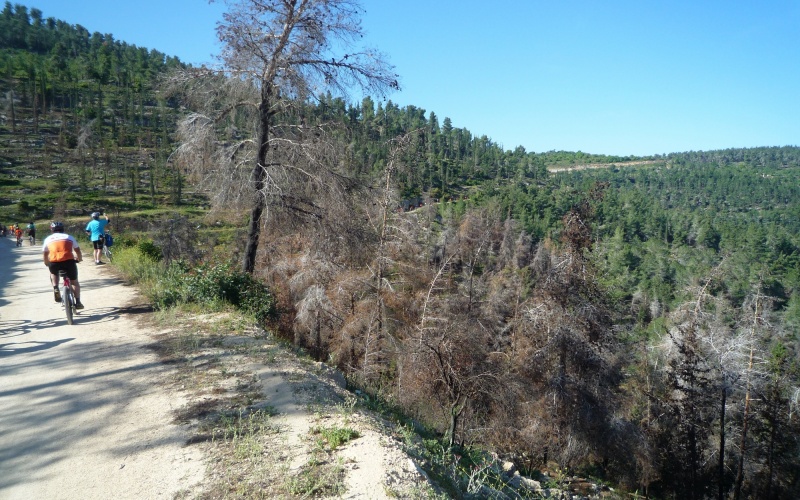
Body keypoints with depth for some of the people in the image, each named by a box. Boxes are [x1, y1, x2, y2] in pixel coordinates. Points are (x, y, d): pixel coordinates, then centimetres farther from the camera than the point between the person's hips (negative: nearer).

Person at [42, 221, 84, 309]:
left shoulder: (48, 239, 21)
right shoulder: (69, 237, 21)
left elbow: (44, 255, 27)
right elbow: (78, 251, 29)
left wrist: (47, 264, 45)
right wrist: (79, 259, 48)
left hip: (54, 262, 1)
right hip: (69, 261, -1)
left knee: (53, 274, 35)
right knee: (74, 282, 17)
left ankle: (55, 288, 10)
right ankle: (78, 302, 8)